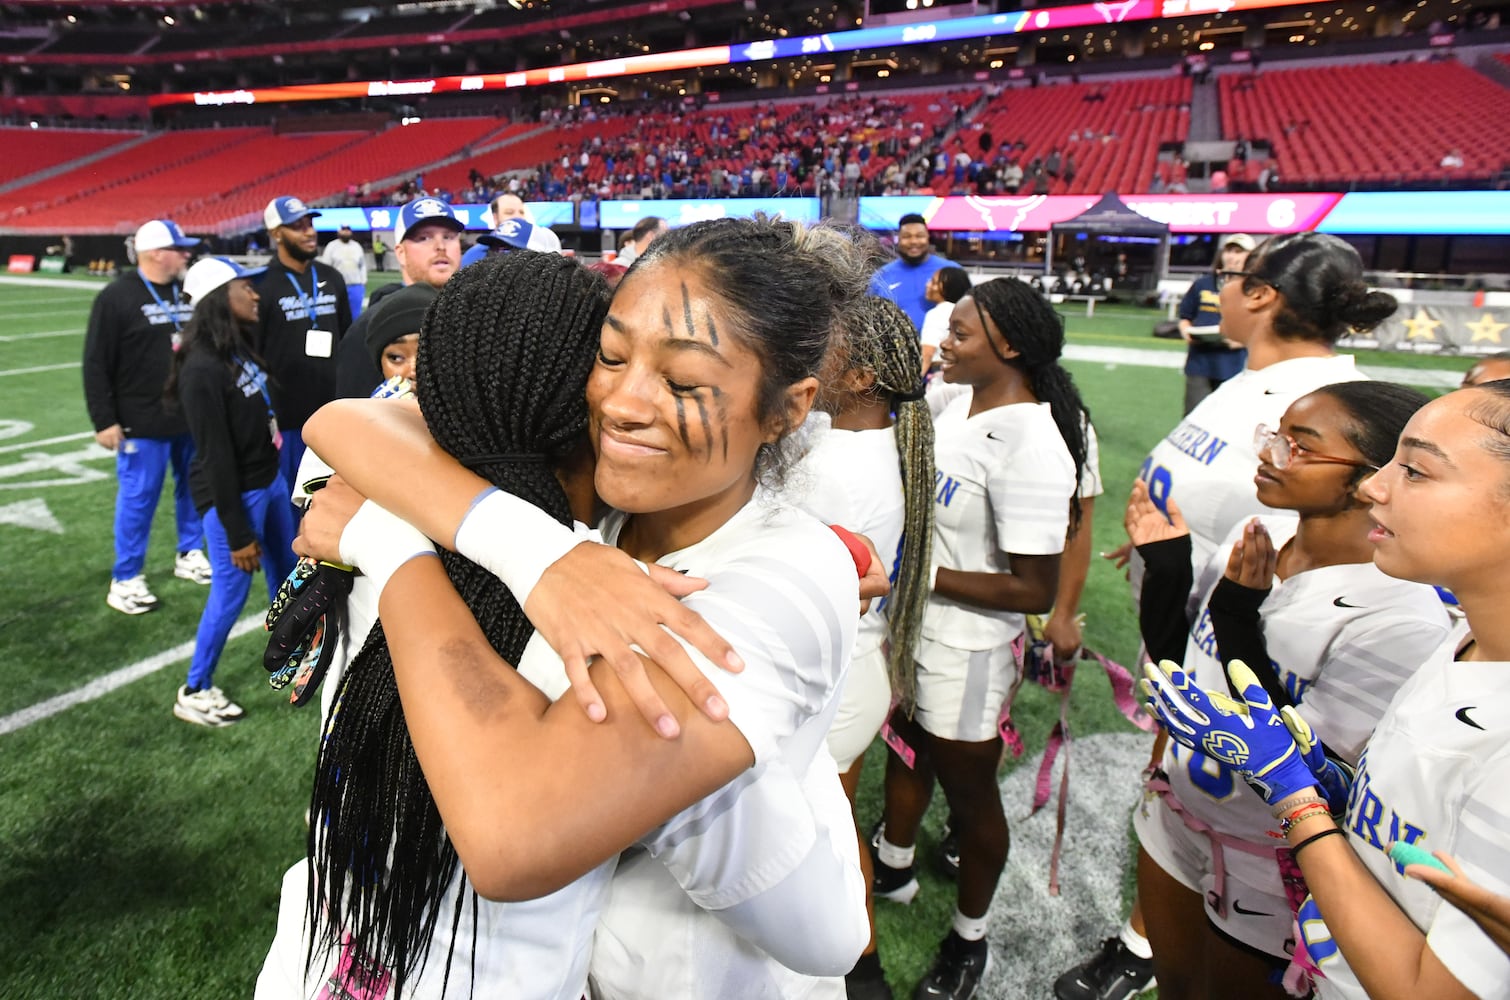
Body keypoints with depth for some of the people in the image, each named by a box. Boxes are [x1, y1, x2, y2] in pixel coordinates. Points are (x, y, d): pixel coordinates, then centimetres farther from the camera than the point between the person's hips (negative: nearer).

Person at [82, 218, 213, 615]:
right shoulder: (117, 297, -11)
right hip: (143, 424, -6)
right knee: (138, 498, 1)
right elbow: (96, 365, -9)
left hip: (192, 417, 6)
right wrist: (104, 421, -12)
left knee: (193, 487, 14)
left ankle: (190, 555, 32)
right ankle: (125, 579, 13)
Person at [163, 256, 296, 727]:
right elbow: (216, 458, -21)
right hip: (235, 494, -9)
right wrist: (237, 532, -18)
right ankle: (195, 691, 21)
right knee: (231, 592, 2)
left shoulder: (241, 346, 5)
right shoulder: (202, 368, -22)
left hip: (270, 481, 9)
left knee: (286, 569, 23)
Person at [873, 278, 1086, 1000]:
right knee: (906, 747, 28)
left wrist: (922, 572, -24)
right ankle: (894, 868, 56)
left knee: (969, 790, 15)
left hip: (965, 648, -8)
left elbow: (1034, 590, -26)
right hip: (908, 624, 8)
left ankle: (970, 939, 42)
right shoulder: (961, 399, -3)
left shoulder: (1032, 448, -28)